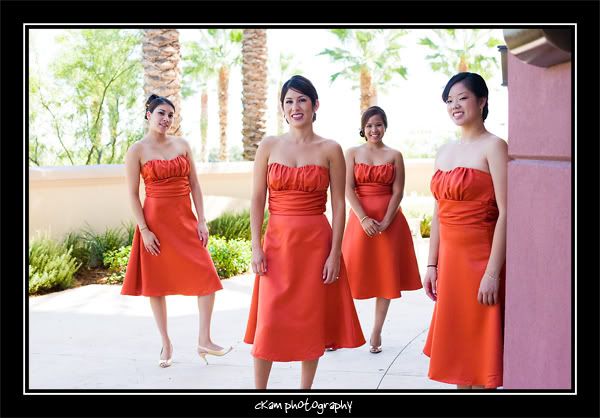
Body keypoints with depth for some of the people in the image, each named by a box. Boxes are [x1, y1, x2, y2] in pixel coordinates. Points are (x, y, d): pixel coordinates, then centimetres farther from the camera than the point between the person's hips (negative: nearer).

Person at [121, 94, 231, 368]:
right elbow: (132, 194, -5)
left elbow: (194, 185, 7)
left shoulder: (182, 145, 7)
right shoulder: (137, 151, -3)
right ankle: (166, 344, 21)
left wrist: (201, 220, -1)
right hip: (156, 221, -3)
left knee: (207, 277, -4)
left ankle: (204, 341, 9)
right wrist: (144, 230, -11)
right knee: (157, 284, 6)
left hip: (185, 220, 3)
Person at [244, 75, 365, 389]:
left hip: (316, 242, -1)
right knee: (269, 320, 2)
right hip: (277, 242, 1)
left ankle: (306, 388, 24)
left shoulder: (330, 149, 0)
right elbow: (257, 199, 3)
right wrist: (256, 246, -4)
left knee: (312, 319, 8)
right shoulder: (269, 146, 4)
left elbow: (338, 204, -1)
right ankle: (259, 390, 16)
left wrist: (335, 253, -6)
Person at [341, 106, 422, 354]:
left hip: (389, 222, 1)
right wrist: (364, 219, -15)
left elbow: (398, 192, -1)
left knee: (386, 276, 4)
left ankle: (376, 333, 14)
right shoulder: (352, 153, 5)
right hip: (360, 219, 0)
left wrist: (385, 222, -13)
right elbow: (348, 189, -4)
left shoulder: (394, 155, 5)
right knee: (353, 273, 0)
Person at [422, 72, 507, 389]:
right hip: (449, 258, 7)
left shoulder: (493, 146, -9)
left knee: (479, 352, 2)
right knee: (456, 350, 15)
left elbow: (505, 212, -16)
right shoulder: (444, 152, 13)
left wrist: (493, 273, -20)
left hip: (481, 256, -7)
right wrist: (432, 264, 11)